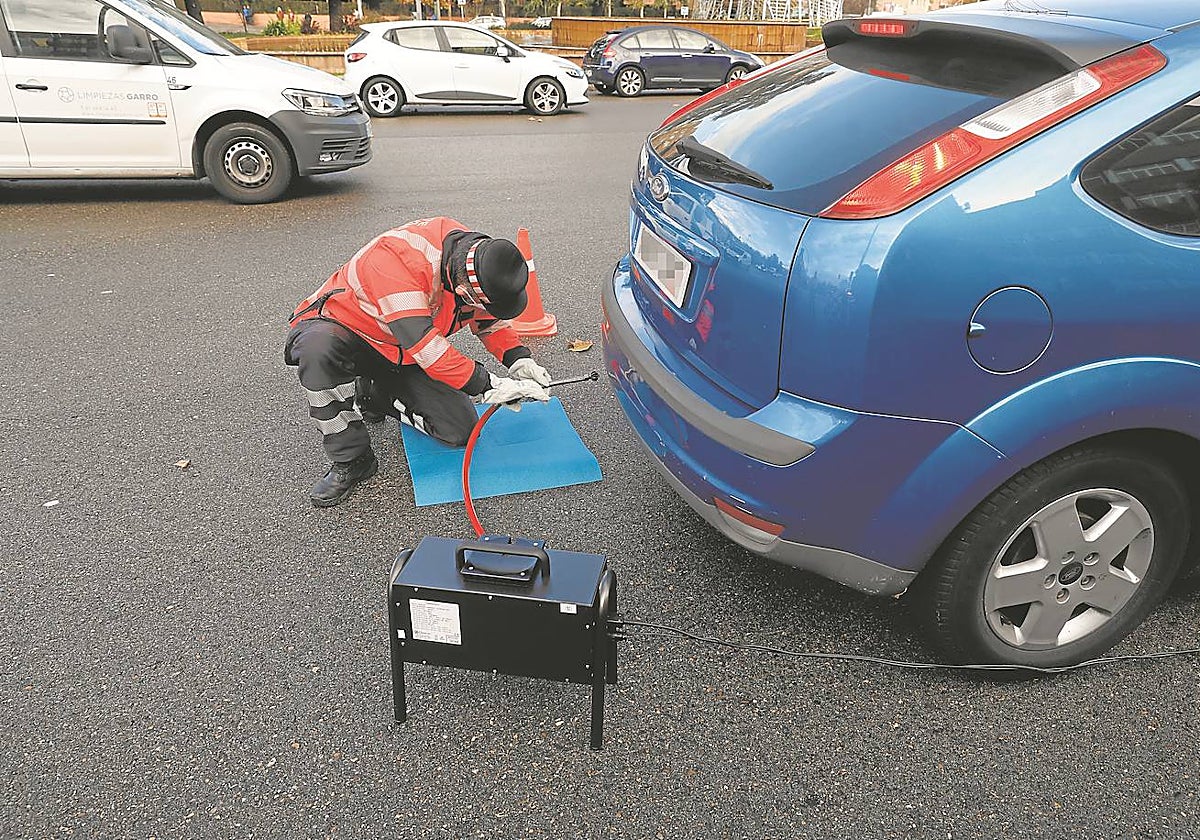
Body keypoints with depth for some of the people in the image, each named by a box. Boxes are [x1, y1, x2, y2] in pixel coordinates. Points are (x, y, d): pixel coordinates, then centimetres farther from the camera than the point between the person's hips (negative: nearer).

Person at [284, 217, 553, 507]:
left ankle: (373, 395, 14)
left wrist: (520, 360, -11)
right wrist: (490, 386, -36)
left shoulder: (476, 256, -14)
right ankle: (349, 460, -23)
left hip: (400, 357, 5)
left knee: (460, 430, -10)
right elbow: (426, 348, -39)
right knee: (319, 349, -42)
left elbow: (490, 319, 5)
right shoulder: (397, 258, -37)